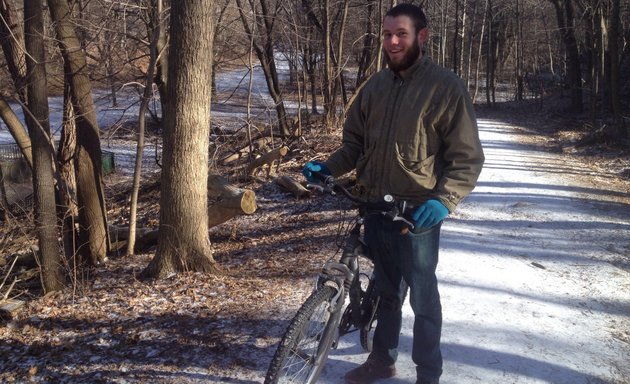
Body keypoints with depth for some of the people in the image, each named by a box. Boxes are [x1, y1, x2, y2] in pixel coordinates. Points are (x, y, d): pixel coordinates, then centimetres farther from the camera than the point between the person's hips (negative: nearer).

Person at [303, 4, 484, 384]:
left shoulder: (446, 86, -10)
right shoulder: (376, 86, 5)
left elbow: (467, 156, -11)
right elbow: (355, 142, 13)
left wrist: (444, 200, -24)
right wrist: (327, 167, -4)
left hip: (419, 213, -5)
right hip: (375, 208, 5)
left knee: (422, 298, 8)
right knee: (386, 291, 20)